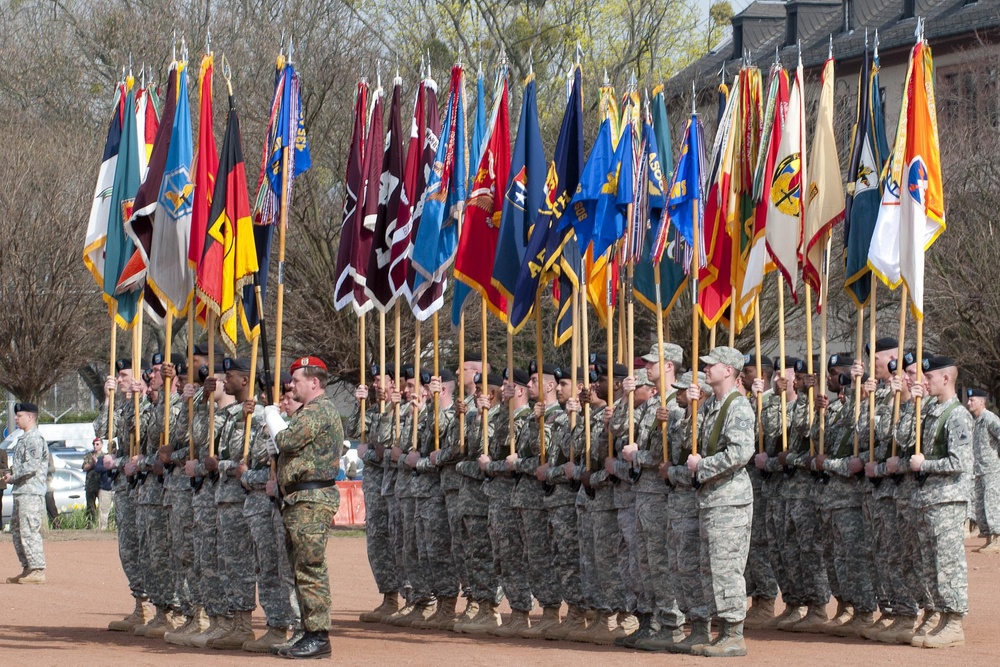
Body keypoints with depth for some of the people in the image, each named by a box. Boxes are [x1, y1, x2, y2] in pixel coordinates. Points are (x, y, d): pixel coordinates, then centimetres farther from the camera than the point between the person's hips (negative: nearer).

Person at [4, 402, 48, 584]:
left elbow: (31, 465, -20)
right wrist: (11, 474, 9)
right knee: (16, 532, 13)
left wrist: (12, 477, -11)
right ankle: (28, 568, 17)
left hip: (31, 493, -11)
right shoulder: (24, 438, 20)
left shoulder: (34, 438, -11)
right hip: (20, 492, 11)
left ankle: (38, 570, -12)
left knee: (29, 531, -12)